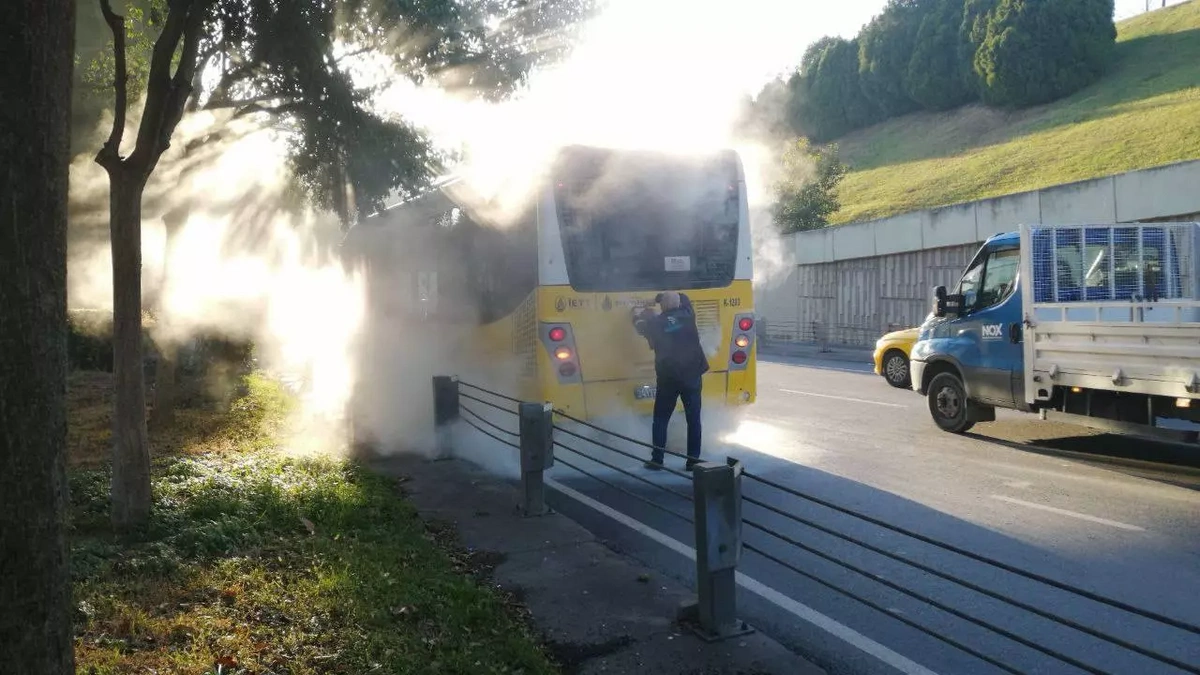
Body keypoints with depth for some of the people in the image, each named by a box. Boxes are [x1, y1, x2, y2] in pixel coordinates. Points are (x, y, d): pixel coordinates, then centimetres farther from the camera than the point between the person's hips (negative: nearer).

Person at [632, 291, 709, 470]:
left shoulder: (656, 323, -6)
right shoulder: (687, 315, -3)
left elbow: (642, 328, 17)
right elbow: (684, 299, 19)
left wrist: (637, 317, 38)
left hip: (668, 378, -1)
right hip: (692, 376, 1)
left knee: (660, 420, 11)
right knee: (693, 420, 6)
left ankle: (657, 460, 13)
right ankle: (693, 461, 8)